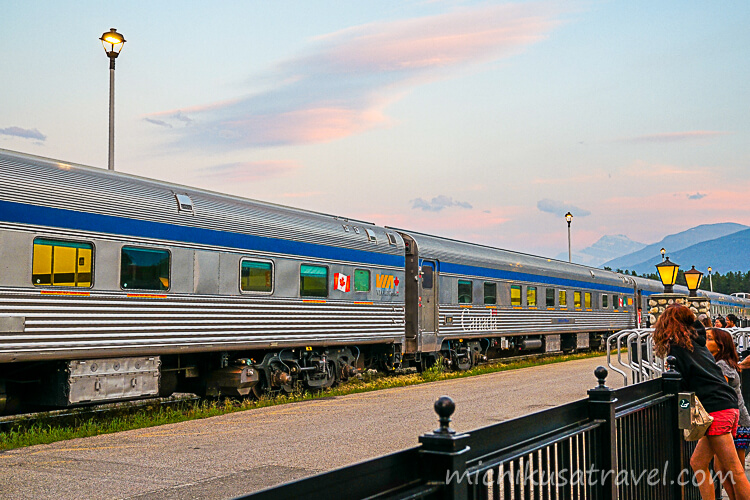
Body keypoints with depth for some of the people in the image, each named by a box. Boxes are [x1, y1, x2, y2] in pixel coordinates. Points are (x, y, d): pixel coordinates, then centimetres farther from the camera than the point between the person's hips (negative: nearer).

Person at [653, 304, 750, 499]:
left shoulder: (677, 345, -4)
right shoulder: (695, 340, 19)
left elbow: (682, 383, -4)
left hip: (716, 409, -8)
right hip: (729, 405, 8)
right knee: (698, 463, 12)